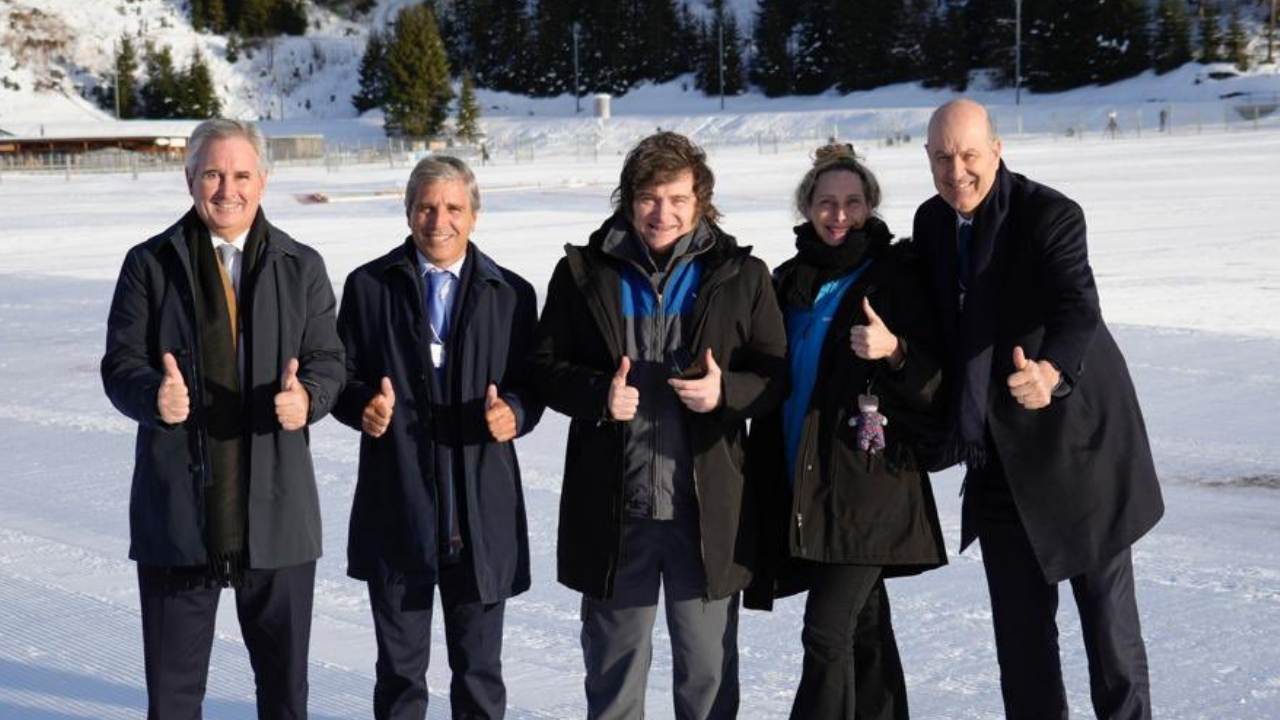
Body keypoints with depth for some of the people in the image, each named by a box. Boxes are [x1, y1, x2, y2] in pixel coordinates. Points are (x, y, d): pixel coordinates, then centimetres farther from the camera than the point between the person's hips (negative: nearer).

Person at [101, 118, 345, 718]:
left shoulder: (301, 267, 7)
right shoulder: (150, 264, 3)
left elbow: (327, 358, 4)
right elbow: (120, 364, 0)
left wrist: (308, 398, -19)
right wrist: (154, 396, -23)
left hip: (276, 507, 1)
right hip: (177, 504, -1)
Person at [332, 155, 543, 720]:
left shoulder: (511, 293, 5)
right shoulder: (368, 286, 3)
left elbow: (531, 385, 6)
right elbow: (343, 376, 4)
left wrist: (515, 412, -16)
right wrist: (362, 406, -17)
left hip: (483, 514, 0)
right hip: (396, 510, 0)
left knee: (479, 669, 10)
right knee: (399, 671, 11)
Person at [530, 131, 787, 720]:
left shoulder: (740, 275, 2)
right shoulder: (583, 272, 3)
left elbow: (778, 373, 4)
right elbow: (545, 365, 6)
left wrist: (726, 391, -16)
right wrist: (597, 393, -13)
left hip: (710, 509, -1)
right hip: (611, 507, 1)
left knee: (709, 669, 8)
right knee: (613, 665, 15)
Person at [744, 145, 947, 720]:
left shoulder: (898, 274, -4)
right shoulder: (790, 282, 12)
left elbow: (936, 377, -8)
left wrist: (894, 351, -28)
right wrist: (768, 477, 16)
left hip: (869, 482, -6)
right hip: (803, 482, 6)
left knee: (827, 632, -11)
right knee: (863, 628, 14)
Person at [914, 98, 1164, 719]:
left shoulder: (1052, 215, -17)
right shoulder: (931, 222, 3)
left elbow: (1078, 310, -32)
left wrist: (1051, 372, -51)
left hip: (1076, 440, -6)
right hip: (996, 455, 6)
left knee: (1105, 607, 2)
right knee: (1019, 621, 12)